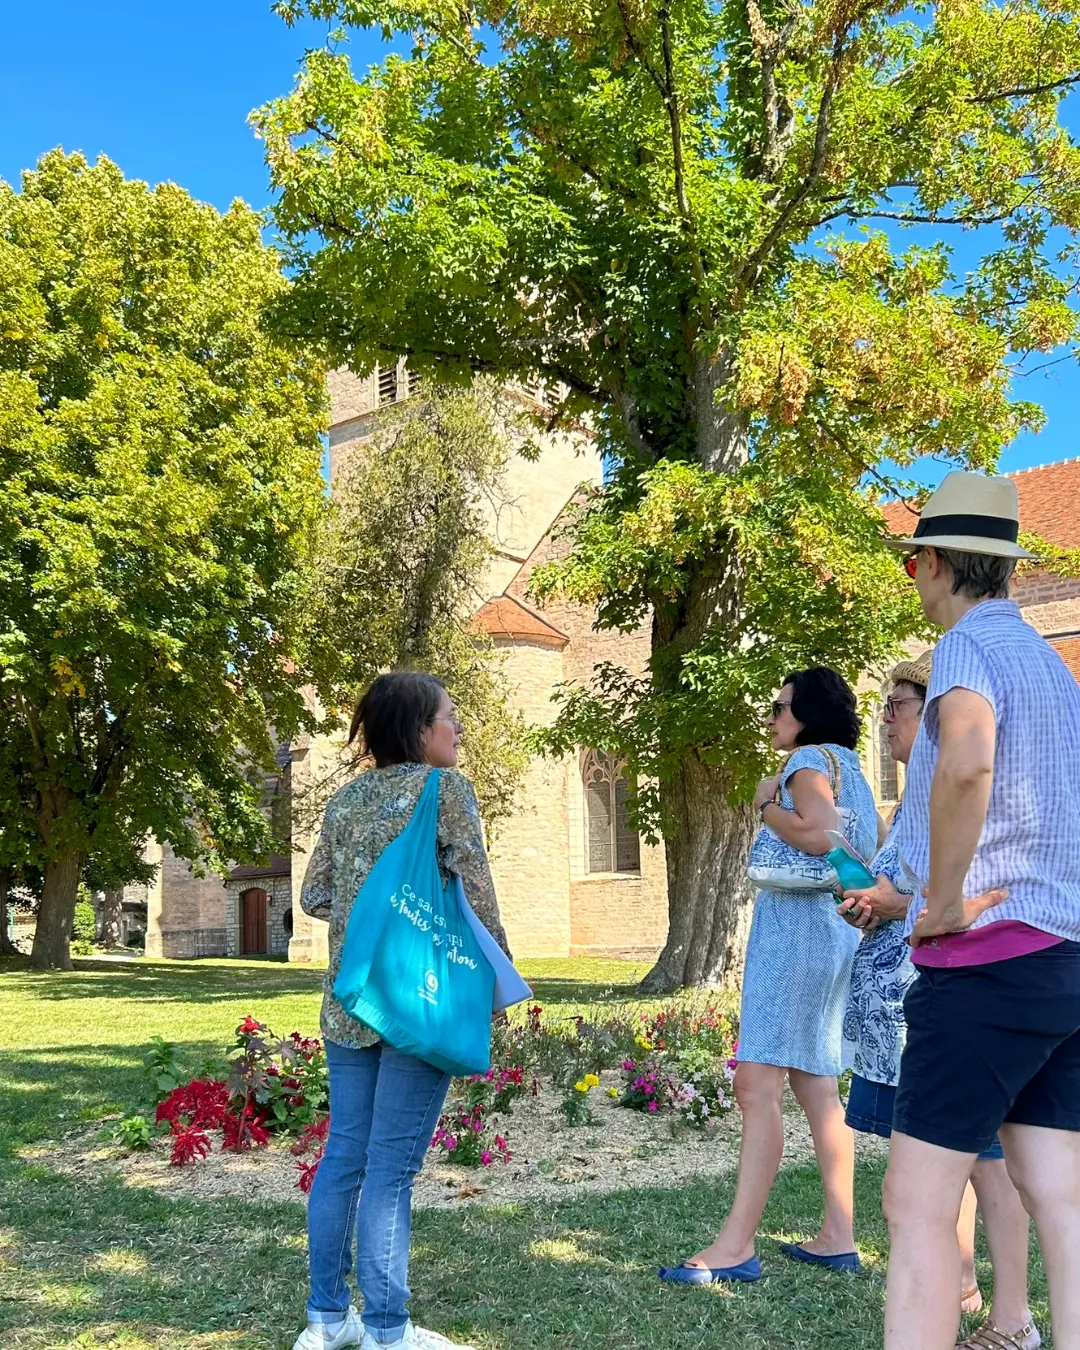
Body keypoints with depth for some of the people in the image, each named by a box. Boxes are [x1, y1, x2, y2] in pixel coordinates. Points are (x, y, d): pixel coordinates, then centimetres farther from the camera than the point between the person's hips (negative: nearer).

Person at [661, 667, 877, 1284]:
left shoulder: (811, 759, -7)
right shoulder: (848, 766, 21)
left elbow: (818, 834, -23)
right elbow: (873, 845, 22)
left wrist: (767, 805, -8)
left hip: (797, 926, -11)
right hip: (836, 929, 11)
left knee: (758, 1085, -13)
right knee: (816, 1085, 12)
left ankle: (736, 1245, -14)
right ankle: (839, 1237, 15)